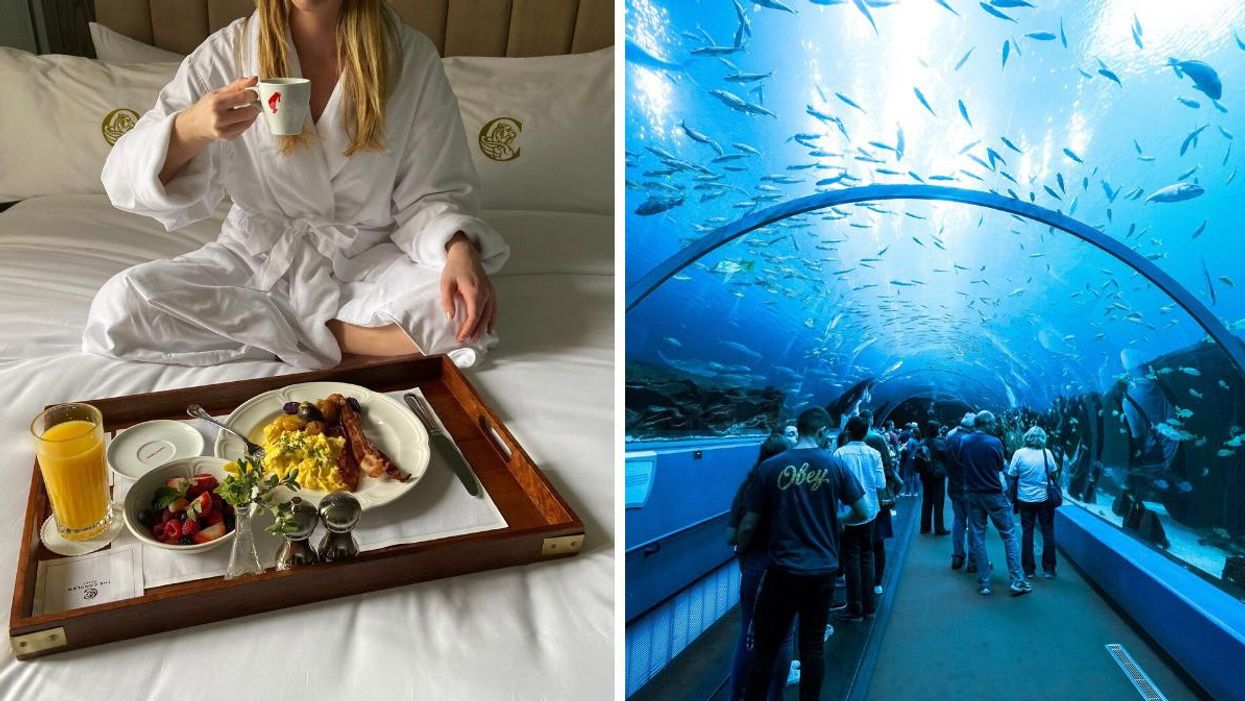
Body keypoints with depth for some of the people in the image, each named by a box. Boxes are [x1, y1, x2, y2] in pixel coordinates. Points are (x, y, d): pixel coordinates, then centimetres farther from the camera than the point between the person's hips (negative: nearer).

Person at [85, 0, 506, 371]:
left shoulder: (411, 57, -9)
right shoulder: (228, 53, -9)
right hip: (259, 257, 1)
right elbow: (127, 183, -12)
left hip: (368, 261, -1)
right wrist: (190, 129, -33)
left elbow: (429, 193, -5)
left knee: (464, 314, -30)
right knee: (118, 310, -22)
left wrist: (459, 248, -27)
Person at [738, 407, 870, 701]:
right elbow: (862, 512, 2)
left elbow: (749, 524, -5)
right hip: (822, 570, 2)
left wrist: (740, 550, 13)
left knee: (765, 648, 8)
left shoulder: (770, 466, -7)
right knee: (812, 646, 13)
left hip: (783, 570, -2)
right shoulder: (835, 465, -4)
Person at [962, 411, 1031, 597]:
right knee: (1010, 535, 5)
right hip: (994, 494, -4)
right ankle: (1017, 581, 2)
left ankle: (984, 584, 9)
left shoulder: (964, 441, -2)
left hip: (972, 494, 4)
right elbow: (1000, 467, 1)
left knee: (978, 538, 7)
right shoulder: (994, 442, -12)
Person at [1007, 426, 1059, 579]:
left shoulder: (1019, 454, -10)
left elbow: (1011, 476, -5)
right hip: (1044, 498, 0)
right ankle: (1048, 569, 12)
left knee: (1027, 533, 9)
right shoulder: (1046, 453, -8)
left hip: (1025, 499, 0)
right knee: (1048, 532, 9)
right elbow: (1054, 475, 1)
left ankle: (1028, 569, 12)